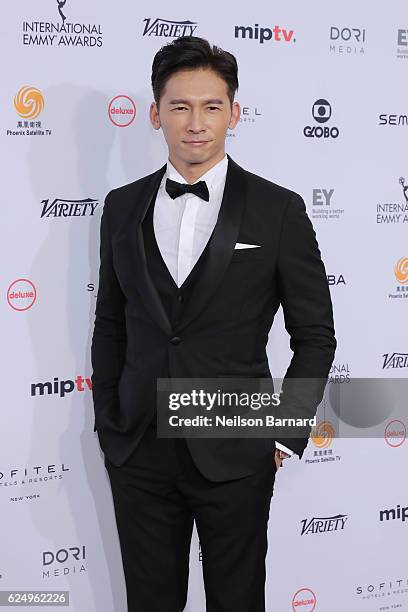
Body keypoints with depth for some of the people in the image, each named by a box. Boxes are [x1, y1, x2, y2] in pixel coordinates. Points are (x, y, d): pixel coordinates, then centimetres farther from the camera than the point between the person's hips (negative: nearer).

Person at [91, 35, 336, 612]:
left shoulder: (279, 210, -6)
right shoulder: (123, 207, 3)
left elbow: (315, 335, -1)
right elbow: (110, 326, 10)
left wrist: (285, 434, -4)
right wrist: (108, 425, 7)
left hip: (236, 456, -2)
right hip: (139, 454, 3)